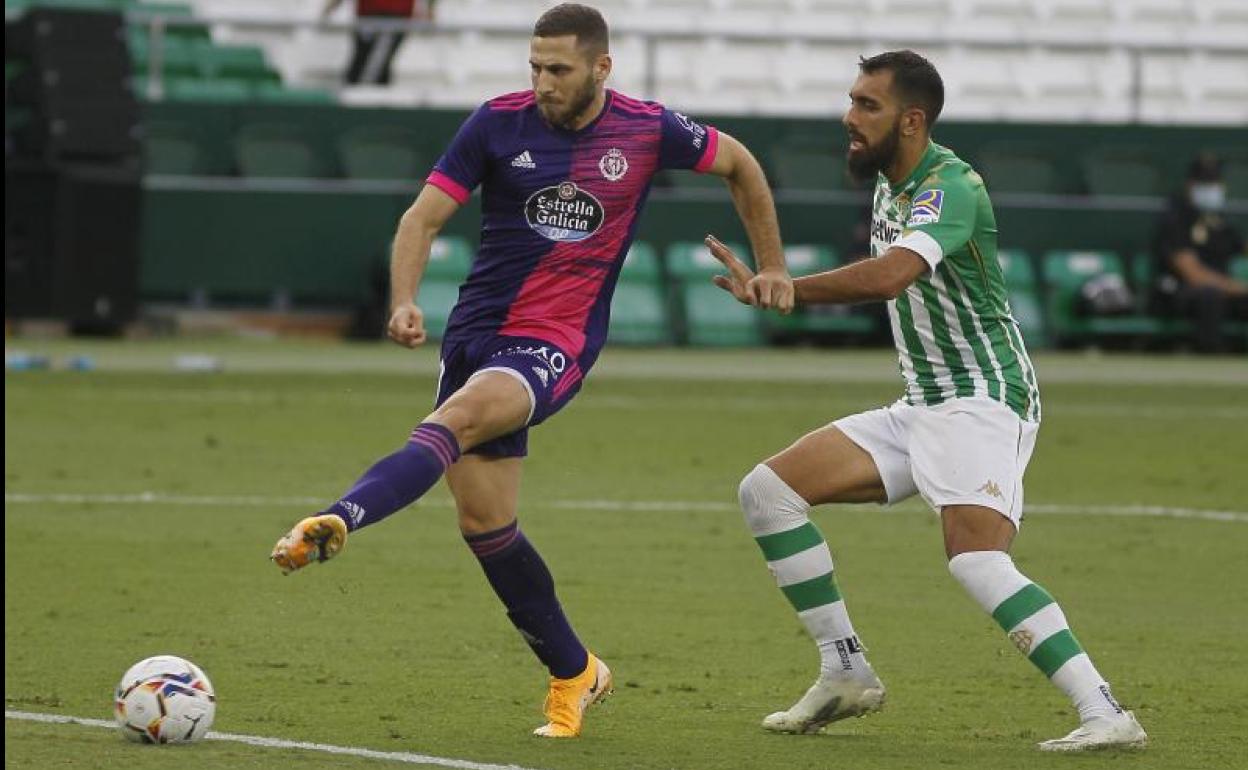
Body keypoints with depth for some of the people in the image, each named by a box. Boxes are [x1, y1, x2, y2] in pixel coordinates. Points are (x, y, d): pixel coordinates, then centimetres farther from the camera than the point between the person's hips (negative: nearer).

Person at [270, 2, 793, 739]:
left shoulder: (648, 130, -2)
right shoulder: (500, 122, -2)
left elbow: (739, 163, 16)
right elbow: (424, 216, -2)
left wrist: (772, 265, 17)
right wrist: (405, 301, -19)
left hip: (557, 345, -4)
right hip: (476, 329, 4)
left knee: (455, 420, -32)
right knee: (485, 521, 3)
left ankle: (336, 521, -53)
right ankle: (575, 672, 19)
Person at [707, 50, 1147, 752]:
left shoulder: (949, 187, -19)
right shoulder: (890, 185, 11)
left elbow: (889, 276, -37)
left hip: (984, 403, -10)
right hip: (922, 407, 10)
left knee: (976, 560, -30)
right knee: (768, 490, 3)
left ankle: (1106, 715, -31)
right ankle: (847, 674, 8)